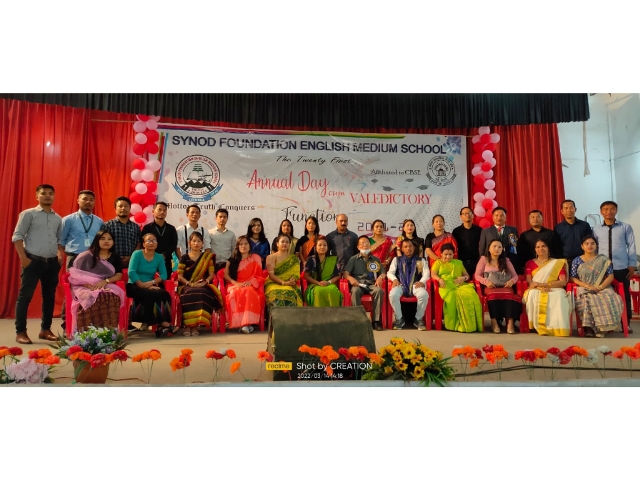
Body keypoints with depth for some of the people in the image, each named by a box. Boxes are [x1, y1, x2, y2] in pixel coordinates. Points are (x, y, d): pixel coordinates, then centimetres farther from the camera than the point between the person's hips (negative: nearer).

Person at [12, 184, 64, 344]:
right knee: (25, 296, -2)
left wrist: (60, 254, 3)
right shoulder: (28, 214, 0)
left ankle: (45, 329, 19)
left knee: (49, 296, 9)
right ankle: (20, 332, 6)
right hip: (33, 261, -5)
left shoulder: (58, 219, 13)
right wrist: (23, 258, -12)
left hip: (52, 262, 5)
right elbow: (17, 236, -5)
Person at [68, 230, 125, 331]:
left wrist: (106, 281, -13)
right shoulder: (86, 256, 8)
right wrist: (88, 285, -18)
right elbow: (76, 275, 0)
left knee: (112, 297, -36)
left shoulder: (115, 257, 16)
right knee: (91, 298, -39)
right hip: (85, 287, -2)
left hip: (106, 286, 2)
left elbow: (119, 275, 7)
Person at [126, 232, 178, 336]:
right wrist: (142, 285, -21)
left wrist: (151, 283, -18)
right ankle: (163, 323, -22)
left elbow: (163, 275, -2)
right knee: (151, 294, -31)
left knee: (165, 294, -26)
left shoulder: (159, 257, 9)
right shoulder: (137, 254, -1)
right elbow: (131, 272, -13)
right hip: (134, 286, -4)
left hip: (150, 287, 4)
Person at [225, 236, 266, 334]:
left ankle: (248, 322, -41)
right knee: (235, 293, -36)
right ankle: (239, 323, -39)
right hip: (235, 285, 1)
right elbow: (226, 275, 6)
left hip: (251, 286, -1)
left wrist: (250, 282, -13)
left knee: (249, 292, -38)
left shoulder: (256, 258, 13)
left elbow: (260, 276, 7)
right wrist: (236, 283, -11)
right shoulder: (232, 259, 16)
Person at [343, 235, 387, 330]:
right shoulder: (353, 259, 14)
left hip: (371, 284, 2)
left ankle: (376, 320, -30)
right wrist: (350, 278, -18)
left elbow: (383, 273, 17)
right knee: (355, 291, -38)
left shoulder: (376, 259, 21)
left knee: (379, 291, -33)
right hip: (358, 284, -1)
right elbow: (345, 273, 4)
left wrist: (380, 277, -7)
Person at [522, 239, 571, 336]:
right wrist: (541, 287, -18)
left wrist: (543, 284, -13)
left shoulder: (558, 263, 14)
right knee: (533, 295, -36)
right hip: (536, 291, 1)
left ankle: (558, 328, -41)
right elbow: (528, 282, 4)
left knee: (559, 296, -37)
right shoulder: (530, 263, 17)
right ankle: (541, 327, -39)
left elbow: (563, 282, 0)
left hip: (554, 290, 0)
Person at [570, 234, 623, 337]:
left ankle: (603, 327, -25)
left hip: (603, 288, 1)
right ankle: (589, 328, -29)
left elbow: (610, 276, 4)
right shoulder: (577, 261, 9)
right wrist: (587, 286, -12)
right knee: (587, 300, -35)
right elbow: (573, 278, 4)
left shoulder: (604, 259, 11)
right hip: (584, 289, -1)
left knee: (610, 299, -32)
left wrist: (600, 287, -13)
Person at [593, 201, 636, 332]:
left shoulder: (626, 227, 2)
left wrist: (632, 265, -2)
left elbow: (631, 247, 2)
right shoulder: (596, 229, 5)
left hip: (622, 268, -1)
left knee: (624, 295, 7)